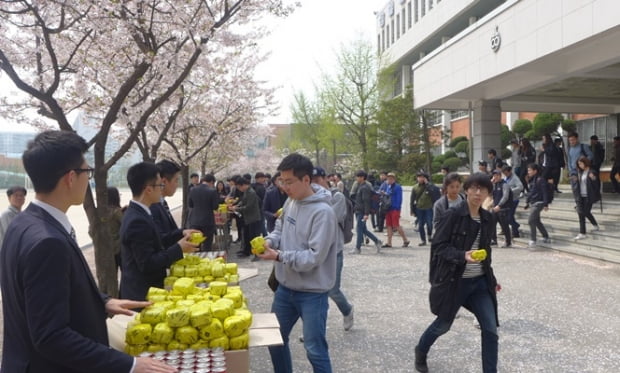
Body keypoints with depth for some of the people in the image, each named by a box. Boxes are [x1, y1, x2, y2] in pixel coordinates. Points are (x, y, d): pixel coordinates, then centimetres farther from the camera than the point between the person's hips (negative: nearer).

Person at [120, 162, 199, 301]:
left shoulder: (137, 213, 5)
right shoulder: (137, 221, -24)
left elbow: (154, 244, 12)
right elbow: (148, 264, -25)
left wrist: (181, 234, 5)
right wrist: (179, 248, -18)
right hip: (142, 294, -9)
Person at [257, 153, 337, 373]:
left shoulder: (323, 212, -23)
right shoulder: (291, 202, 2)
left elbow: (314, 257, -25)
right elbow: (280, 229, 16)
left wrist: (278, 256, -25)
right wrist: (270, 240, -6)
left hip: (312, 293, -8)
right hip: (286, 287, 8)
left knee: (315, 350, 4)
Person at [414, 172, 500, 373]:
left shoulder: (487, 218, 5)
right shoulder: (453, 215, -15)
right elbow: (438, 246, -17)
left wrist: (491, 278, 17)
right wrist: (462, 256, -31)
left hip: (480, 282, 5)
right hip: (454, 281, -5)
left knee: (490, 330, -2)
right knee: (443, 324, 13)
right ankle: (421, 351, 43)